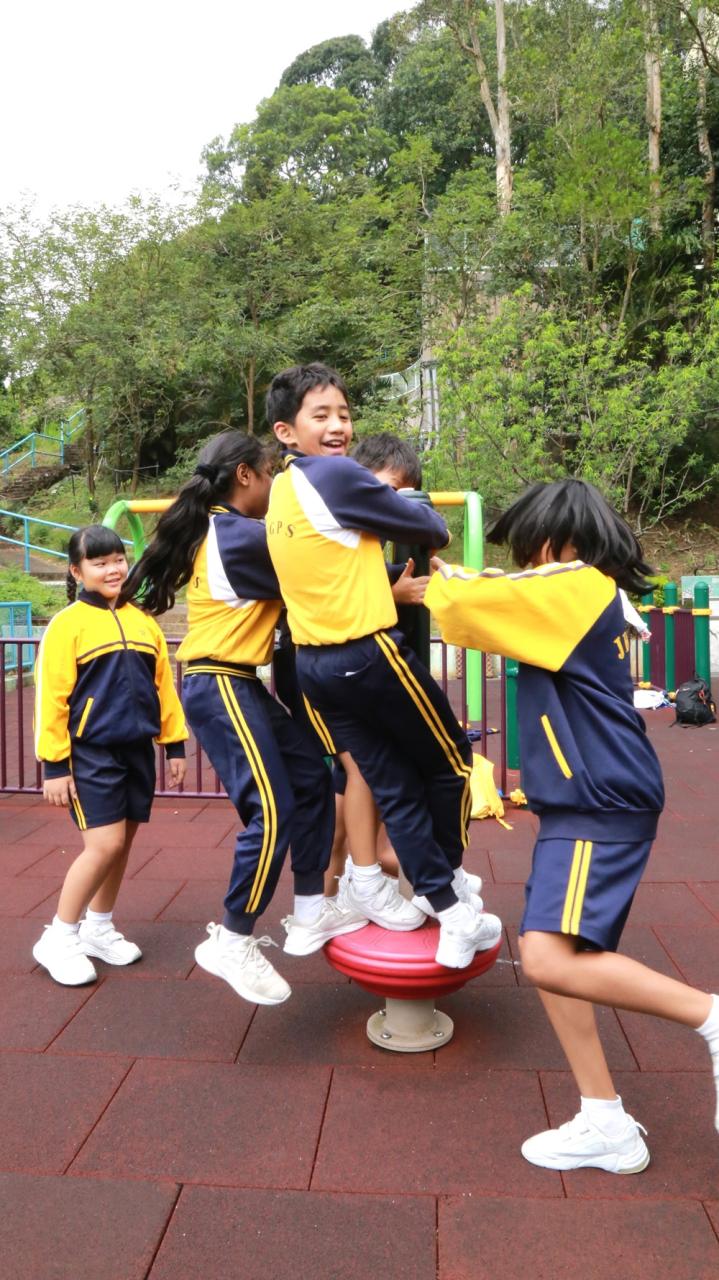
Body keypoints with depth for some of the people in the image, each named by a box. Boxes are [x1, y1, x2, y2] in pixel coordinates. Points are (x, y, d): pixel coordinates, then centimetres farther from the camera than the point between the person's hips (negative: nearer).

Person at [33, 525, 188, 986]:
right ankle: (59, 938, 8)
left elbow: (164, 685, 12)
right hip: (91, 752, -5)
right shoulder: (67, 624, -8)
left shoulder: (143, 621, 9)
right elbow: (51, 696, -9)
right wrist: (54, 764, -11)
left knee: (122, 843, 11)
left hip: (137, 750, 6)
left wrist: (176, 745, 11)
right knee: (105, 845, -10)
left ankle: (99, 929, 30)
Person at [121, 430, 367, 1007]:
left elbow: (282, 578, 10)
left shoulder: (223, 530, 15)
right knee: (272, 809, -10)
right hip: (219, 687, -10)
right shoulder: (238, 535, -16)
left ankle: (312, 912, 19)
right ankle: (233, 943, 5)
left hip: (238, 683, 10)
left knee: (312, 777, 11)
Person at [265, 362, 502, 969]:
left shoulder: (281, 490, 12)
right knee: (450, 761, 14)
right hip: (370, 654, -8)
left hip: (314, 664, 8)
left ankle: (448, 910, 19)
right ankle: (448, 876, 29)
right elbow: (429, 527, -5)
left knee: (394, 788, 12)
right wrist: (435, 529, 16)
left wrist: (392, 576, 15)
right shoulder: (338, 473, -13)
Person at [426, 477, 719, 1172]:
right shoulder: (586, 596, 17)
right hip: (580, 807, 11)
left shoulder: (573, 586, -12)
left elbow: (469, 602, -11)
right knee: (548, 955, 9)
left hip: (601, 808, -11)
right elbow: (502, 599, 27)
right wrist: (449, 584, 14)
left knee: (551, 958, -22)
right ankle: (606, 1124, 16)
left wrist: (438, 578, 9)